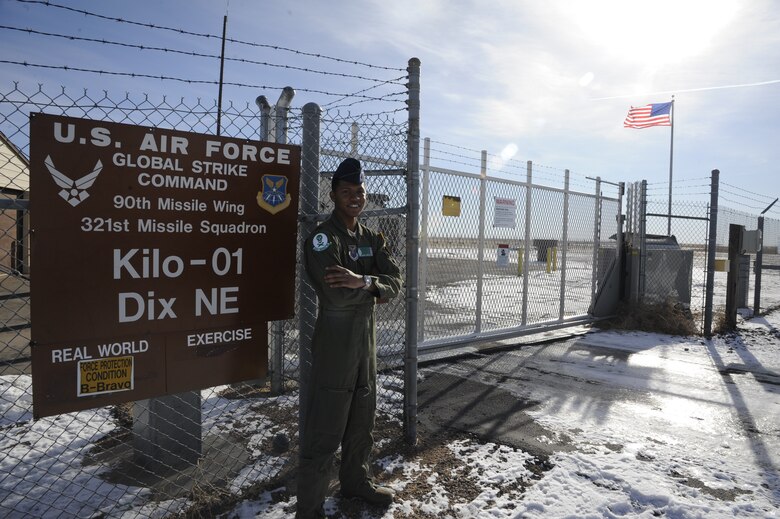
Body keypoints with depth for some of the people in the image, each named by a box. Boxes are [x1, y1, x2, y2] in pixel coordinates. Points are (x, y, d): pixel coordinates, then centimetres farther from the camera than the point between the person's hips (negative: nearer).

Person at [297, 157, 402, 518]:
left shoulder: (372, 240, 10)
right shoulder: (322, 238, -13)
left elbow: (395, 284, -2)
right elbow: (336, 296, -25)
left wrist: (363, 281, -21)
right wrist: (374, 286, -12)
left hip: (366, 339, 8)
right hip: (334, 343, -7)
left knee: (362, 421, 21)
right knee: (324, 430, -1)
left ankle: (356, 481, 40)